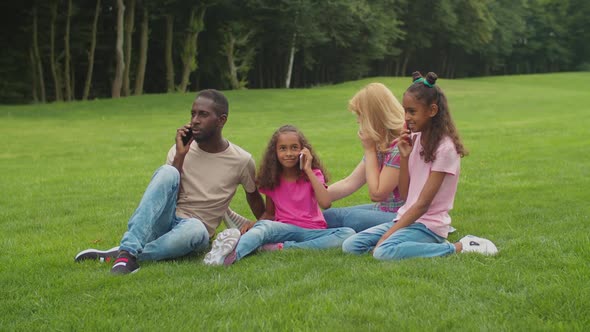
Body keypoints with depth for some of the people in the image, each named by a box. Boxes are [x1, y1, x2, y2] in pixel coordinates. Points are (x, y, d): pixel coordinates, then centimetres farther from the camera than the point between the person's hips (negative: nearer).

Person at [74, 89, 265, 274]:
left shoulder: (241, 161, -3)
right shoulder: (181, 150, 1)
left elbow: (254, 197, 14)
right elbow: (165, 193, -7)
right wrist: (180, 157, -15)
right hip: (163, 223, 1)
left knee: (195, 230, -41)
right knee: (167, 172, -30)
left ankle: (118, 254, -30)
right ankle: (129, 250, -40)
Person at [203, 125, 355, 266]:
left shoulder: (313, 174, 3)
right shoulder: (272, 180, 9)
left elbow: (325, 203, -15)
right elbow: (269, 213, 16)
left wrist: (308, 171, -13)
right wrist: (255, 224, -6)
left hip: (312, 232, -1)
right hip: (284, 229, 1)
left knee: (348, 234, -30)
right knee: (263, 226, -31)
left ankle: (283, 248, -40)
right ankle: (232, 252, -62)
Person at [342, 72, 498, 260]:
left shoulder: (445, 147, -13)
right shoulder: (414, 140, 10)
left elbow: (423, 203, -16)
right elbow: (405, 194, 9)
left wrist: (387, 236, -18)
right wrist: (404, 157, -4)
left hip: (428, 224, -8)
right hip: (407, 218, 8)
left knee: (384, 252, -34)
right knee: (350, 246, -6)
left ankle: (459, 248, -17)